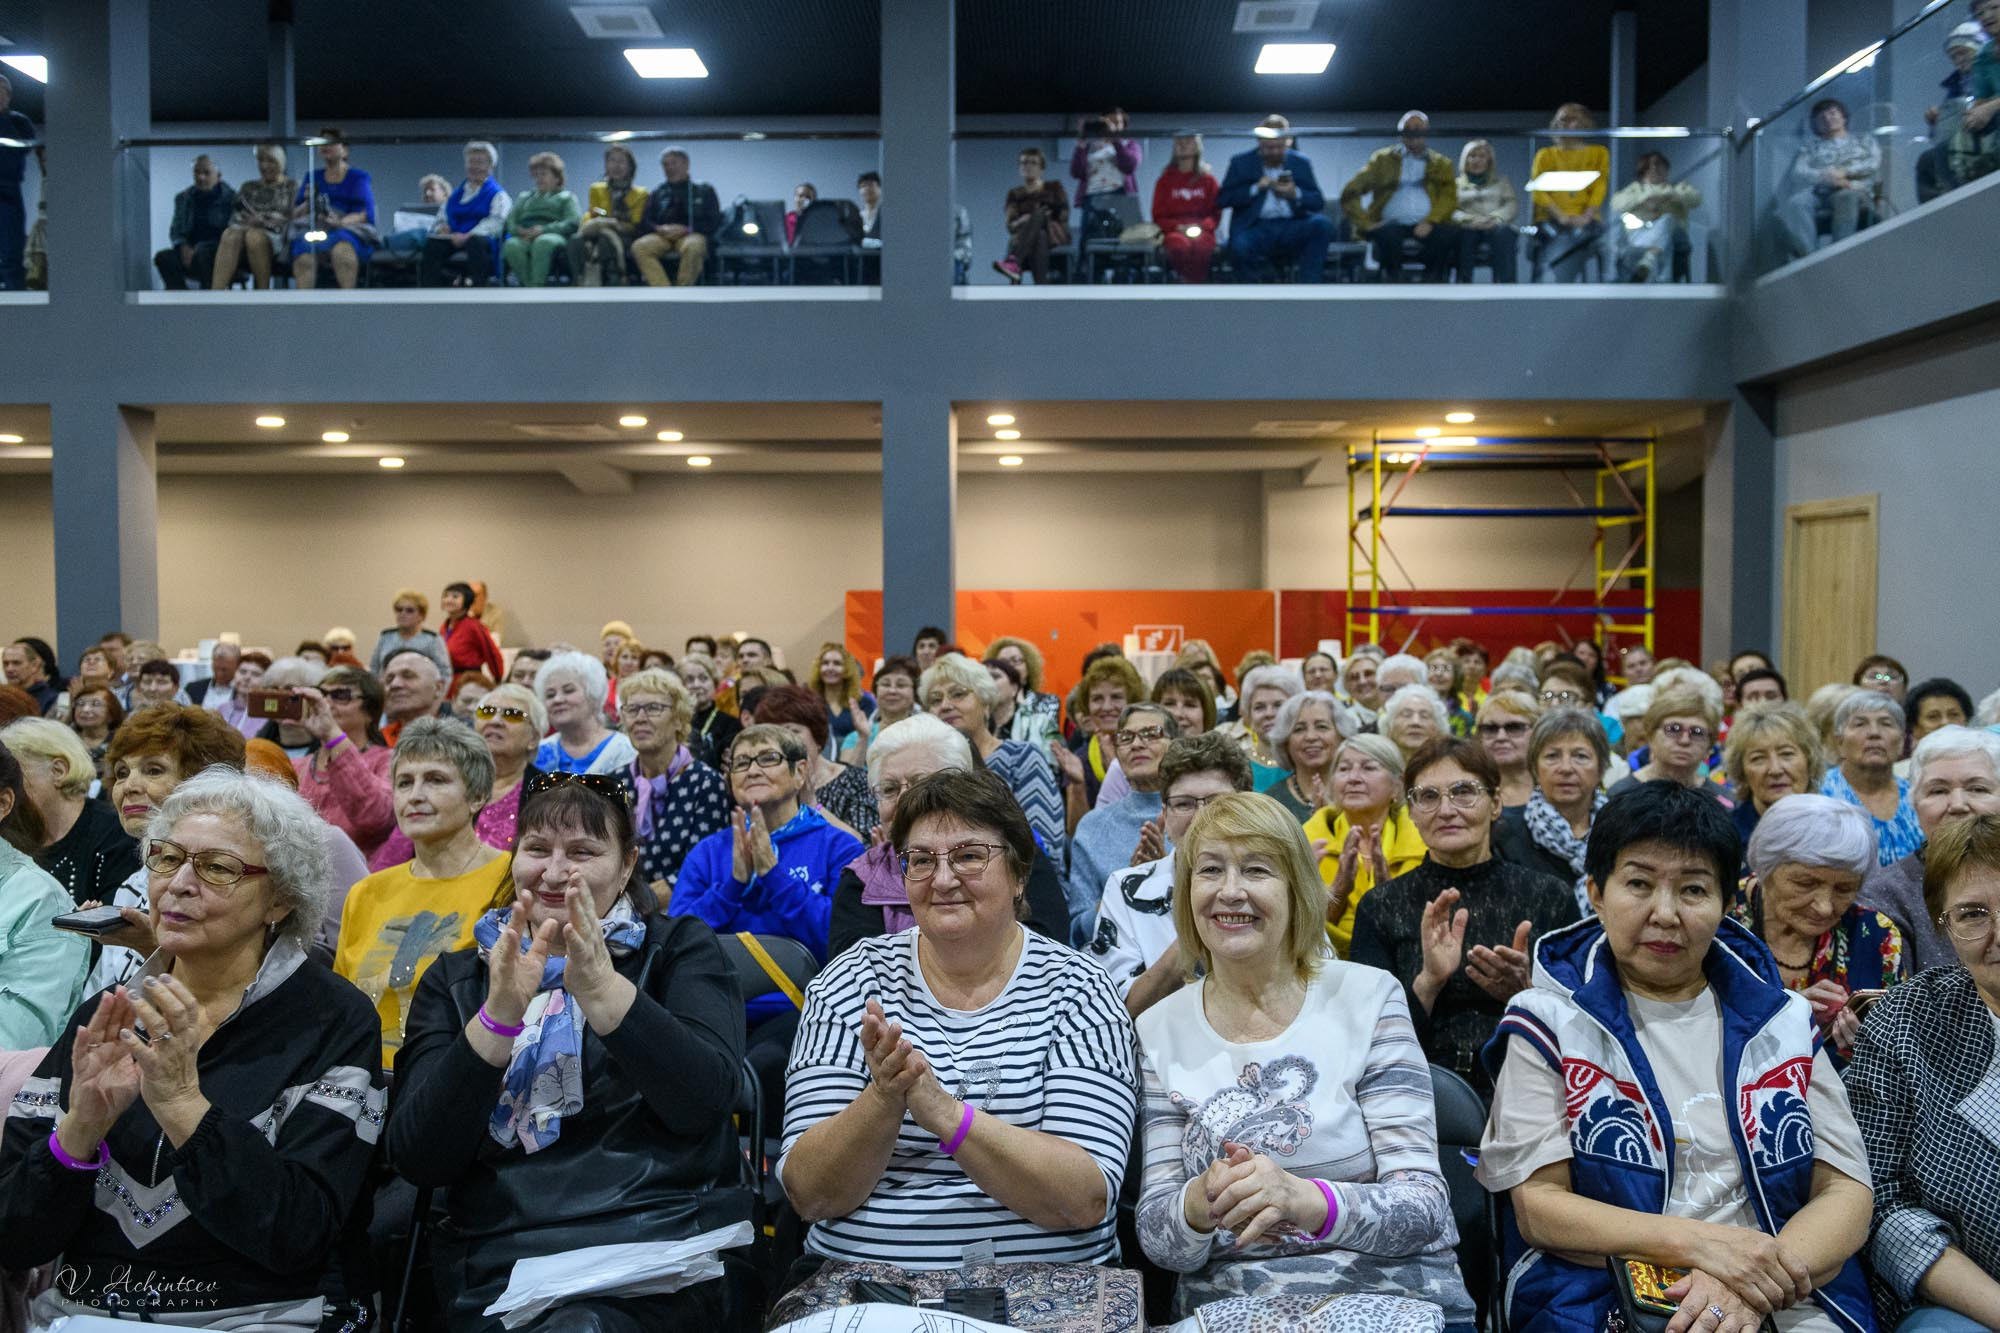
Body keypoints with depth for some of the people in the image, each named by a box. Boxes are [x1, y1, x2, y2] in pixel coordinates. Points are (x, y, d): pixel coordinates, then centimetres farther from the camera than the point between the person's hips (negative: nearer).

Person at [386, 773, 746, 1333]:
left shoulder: (679, 948, 9)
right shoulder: (454, 980, 13)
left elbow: (704, 1099, -8)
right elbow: (416, 1159, 0)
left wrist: (601, 988, -20)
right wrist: (498, 1014, -14)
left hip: (658, 1245, -2)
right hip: (498, 1262, 3)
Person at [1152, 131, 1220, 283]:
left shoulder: (1208, 179, 17)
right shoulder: (1165, 180, 17)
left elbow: (1216, 213, 11)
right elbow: (1158, 217, 13)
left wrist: (1201, 226, -10)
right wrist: (1178, 226, -7)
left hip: (1201, 230, 0)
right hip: (1173, 231, 0)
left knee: (1201, 245, -38)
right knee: (1180, 245, -38)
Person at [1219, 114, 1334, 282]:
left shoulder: (1301, 162, 14)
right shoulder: (1241, 163, 10)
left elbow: (1319, 202, 11)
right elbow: (1221, 199, 2)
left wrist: (1295, 194, -10)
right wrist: (1255, 188, -10)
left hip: (1291, 228, 2)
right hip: (1256, 229, -2)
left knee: (1322, 224, -28)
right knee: (1241, 248, -37)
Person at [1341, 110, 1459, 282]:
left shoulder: (1441, 163, 19)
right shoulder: (1382, 158, 15)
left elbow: (1449, 196, 4)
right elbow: (1349, 193, 8)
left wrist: (1429, 221, -15)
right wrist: (1365, 223, -6)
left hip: (1426, 225, 1)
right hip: (1392, 223, -1)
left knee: (1450, 234, -31)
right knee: (1388, 234, -37)